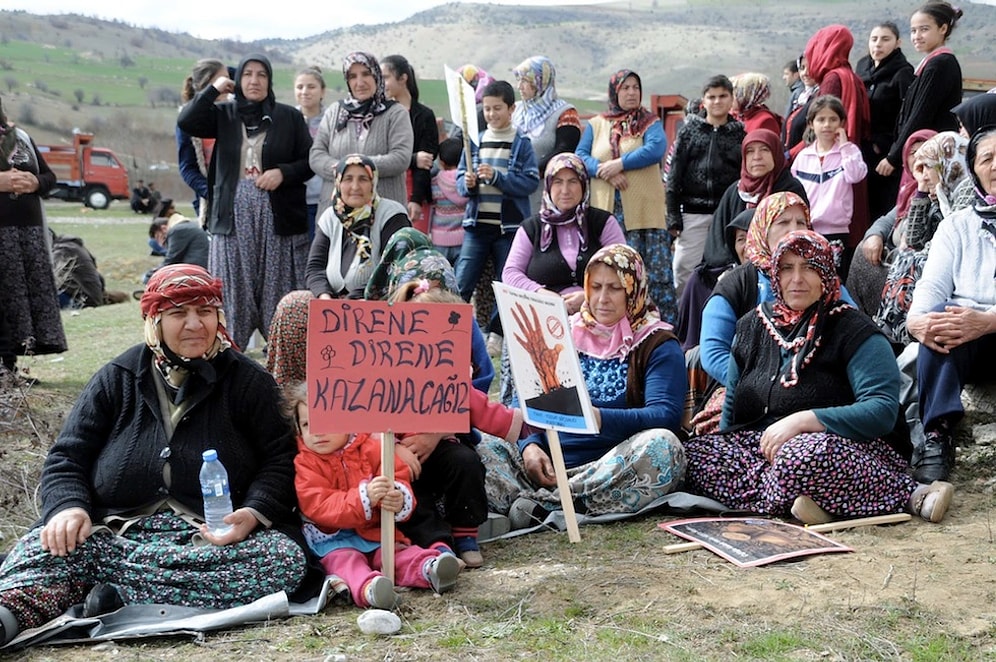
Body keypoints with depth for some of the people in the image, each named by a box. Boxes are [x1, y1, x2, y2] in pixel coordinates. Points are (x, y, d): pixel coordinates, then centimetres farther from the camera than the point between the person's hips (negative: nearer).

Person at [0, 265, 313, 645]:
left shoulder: (248, 382, 8)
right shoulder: (116, 380, 12)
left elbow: (280, 460, 3)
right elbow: (66, 459, 11)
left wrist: (253, 513, -18)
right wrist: (69, 507, -12)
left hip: (217, 537, -1)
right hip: (116, 531, 1)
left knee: (287, 559, -32)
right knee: (46, 547, -27)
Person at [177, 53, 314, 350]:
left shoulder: (290, 117, 6)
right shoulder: (224, 114, 11)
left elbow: (310, 162, 6)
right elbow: (185, 122, -4)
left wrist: (283, 172, -11)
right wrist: (213, 90, -4)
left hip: (278, 217, -1)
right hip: (233, 216, 2)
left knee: (277, 289, -2)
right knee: (235, 289, 2)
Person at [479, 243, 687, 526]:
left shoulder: (657, 344, 8)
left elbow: (665, 416, -9)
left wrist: (598, 418, -26)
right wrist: (530, 445, -10)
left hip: (612, 473, -2)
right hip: (548, 469, 2)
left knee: (662, 445, -33)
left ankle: (544, 503, -32)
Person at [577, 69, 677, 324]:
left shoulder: (650, 123, 8)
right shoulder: (596, 125, 16)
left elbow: (656, 149, -11)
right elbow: (580, 156, 4)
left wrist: (620, 163, -15)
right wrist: (605, 172, -13)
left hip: (645, 211, -2)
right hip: (606, 210, 3)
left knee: (656, 268, -8)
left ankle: (668, 323, -5)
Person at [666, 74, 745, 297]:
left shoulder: (740, 133, 7)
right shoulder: (689, 130, 7)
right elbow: (674, 174, 5)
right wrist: (673, 215, -2)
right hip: (693, 213, 0)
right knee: (684, 270, -1)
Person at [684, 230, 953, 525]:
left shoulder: (853, 331, 0)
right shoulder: (752, 325, 16)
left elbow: (883, 410, -13)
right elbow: (732, 405, 24)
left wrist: (802, 421, -21)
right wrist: (728, 451, 4)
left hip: (834, 448, -6)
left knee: (802, 455, -42)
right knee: (691, 454, -23)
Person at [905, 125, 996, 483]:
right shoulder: (958, 224, 17)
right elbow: (932, 286, 3)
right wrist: (917, 319, -22)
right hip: (966, 342, 2)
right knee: (940, 317, -31)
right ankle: (937, 437, -34)